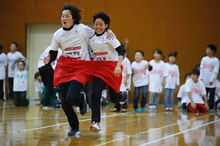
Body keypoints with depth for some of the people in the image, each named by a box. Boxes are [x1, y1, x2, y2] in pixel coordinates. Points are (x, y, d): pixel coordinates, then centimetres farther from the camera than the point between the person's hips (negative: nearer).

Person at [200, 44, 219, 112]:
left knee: (211, 96, 0)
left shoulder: (216, 60, -5)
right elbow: (202, 69, 9)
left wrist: (212, 80, -13)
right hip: (204, 81, 3)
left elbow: (215, 71, -8)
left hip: (212, 83, -3)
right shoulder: (204, 59, 8)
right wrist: (201, 78, 0)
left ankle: (211, 108, 7)